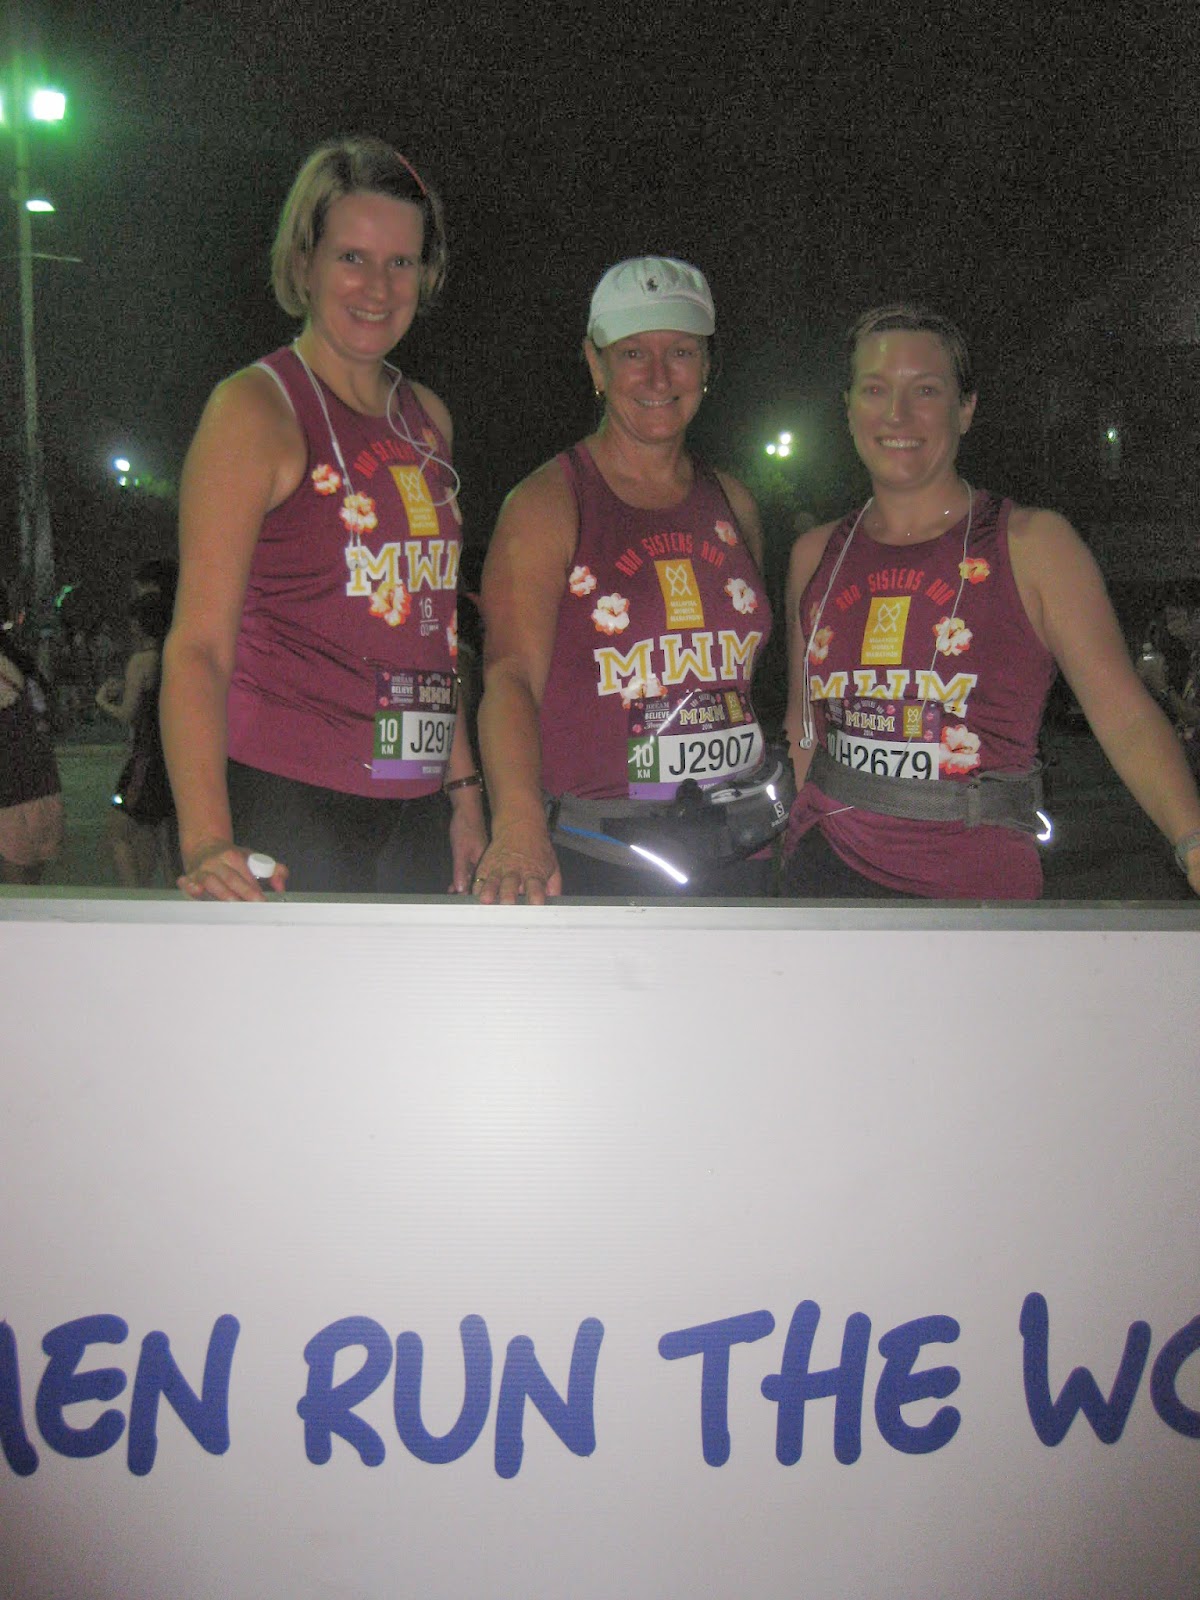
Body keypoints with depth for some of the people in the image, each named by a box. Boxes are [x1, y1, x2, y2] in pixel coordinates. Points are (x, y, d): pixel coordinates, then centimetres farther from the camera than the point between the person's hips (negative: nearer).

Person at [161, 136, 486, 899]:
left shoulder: (428, 416, 13)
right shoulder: (256, 407, -7)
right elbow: (198, 644, -14)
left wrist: (464, 788, 15)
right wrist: (207, 840, -25)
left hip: (414, 809, 6)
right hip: (286, 803, -6)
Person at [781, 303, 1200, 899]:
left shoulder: (1033, 543, -6)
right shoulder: (816, 554, 5)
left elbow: (1126, 720, -11)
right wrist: (796, 845, 10)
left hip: (977, 883, -3)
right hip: (825, 868, 3)